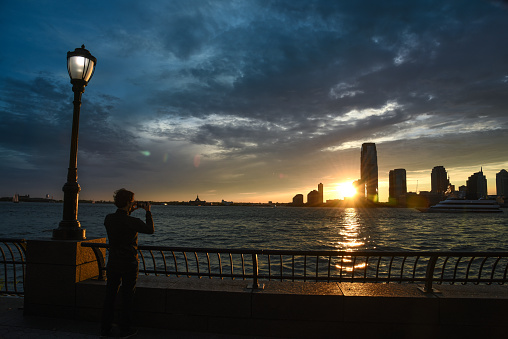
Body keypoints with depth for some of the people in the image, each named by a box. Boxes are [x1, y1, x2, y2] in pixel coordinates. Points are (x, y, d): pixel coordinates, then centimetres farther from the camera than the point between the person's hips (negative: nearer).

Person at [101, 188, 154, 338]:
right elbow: (150, 230, -1)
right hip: (129, 264, -5)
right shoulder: (133, 222, -19)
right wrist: (148, 212, 9)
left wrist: (130, 211, 19)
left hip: (113, 264, 5)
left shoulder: (108, 219, -5)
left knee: (110, 296, 15)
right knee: (127, 297, 8)